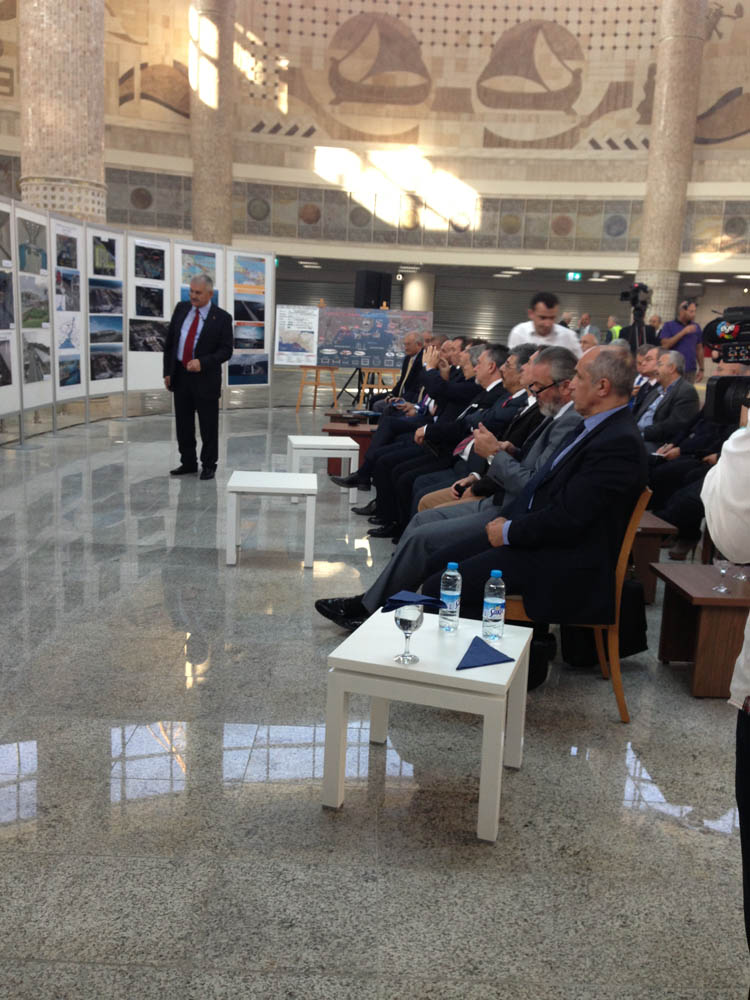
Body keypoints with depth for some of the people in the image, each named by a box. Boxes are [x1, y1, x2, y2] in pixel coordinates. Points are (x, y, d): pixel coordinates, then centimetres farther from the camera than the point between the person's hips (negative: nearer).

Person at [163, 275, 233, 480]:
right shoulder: (181, 309, 6)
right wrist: (168, 371, 6)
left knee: (208, 425, 3)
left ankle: (208, 465, 16)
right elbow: (169, 342, 10)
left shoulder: (221, 318, -7)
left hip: (205, 378, -4)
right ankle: (188, 463, 23)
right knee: (183, 424, 11)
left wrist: (202, 362, -23)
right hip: (180, 376, 4)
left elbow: (226, 351, -9)